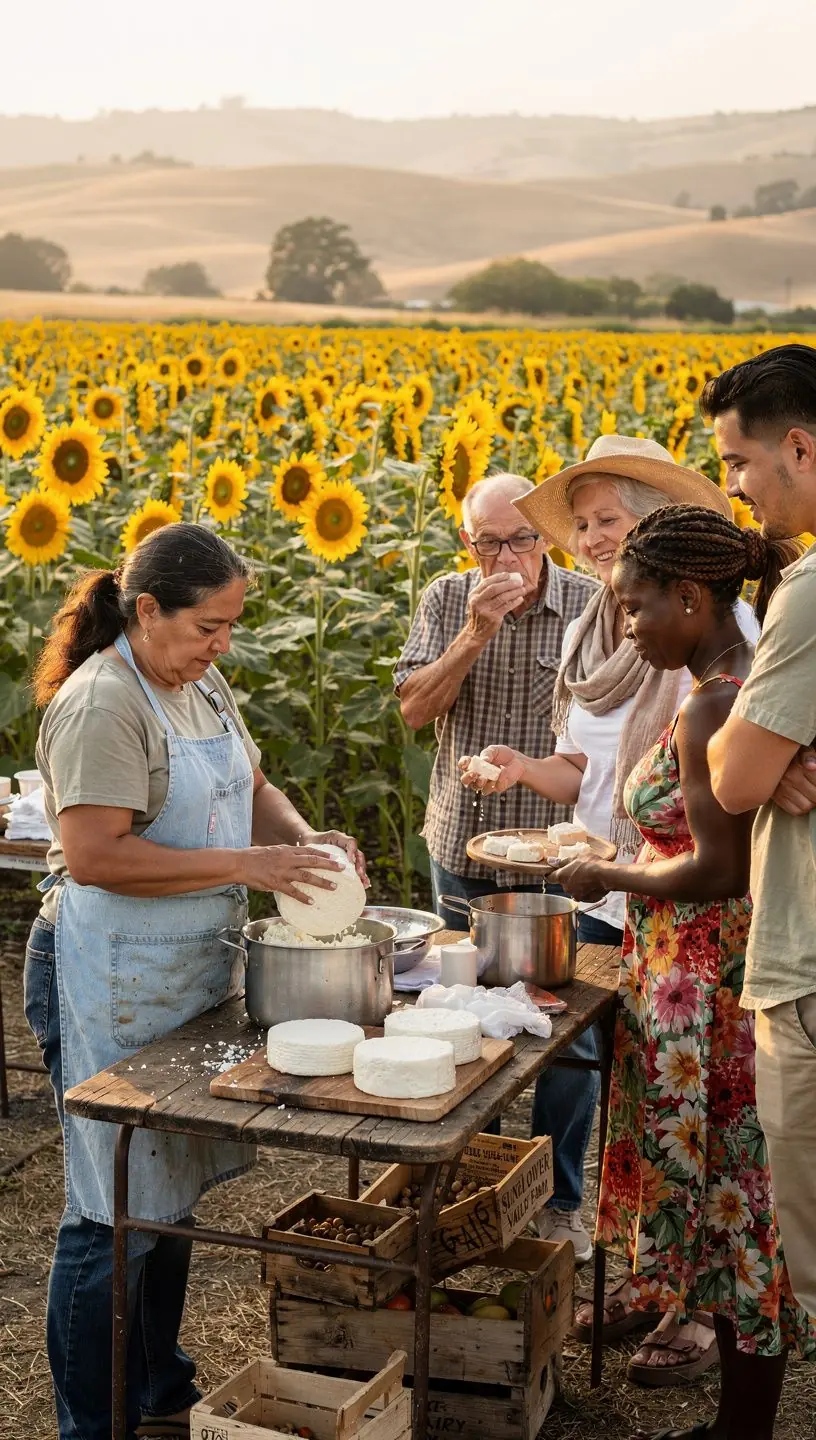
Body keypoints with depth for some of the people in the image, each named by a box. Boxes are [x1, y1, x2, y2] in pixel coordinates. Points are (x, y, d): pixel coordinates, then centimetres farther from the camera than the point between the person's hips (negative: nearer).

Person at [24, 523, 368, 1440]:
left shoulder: (201, 686, 10)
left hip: (190, 975, 9)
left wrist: (304, 839, -2)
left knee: (174, 1191, 17)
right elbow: (92, 855, -26)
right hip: (113, 985, -9)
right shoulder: (102, 704, -19)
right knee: (117, 1214, 0)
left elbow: (249, 789, 19)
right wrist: (245, 865, -26)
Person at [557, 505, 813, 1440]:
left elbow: (716, 873, -22)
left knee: (729, 1203, 3)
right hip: (729, 982, 9)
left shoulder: (711, 708, -20)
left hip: (713, 999, -9)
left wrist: (609, 878, -7)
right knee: (738, 1210, 16)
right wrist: (630, 870, 15)